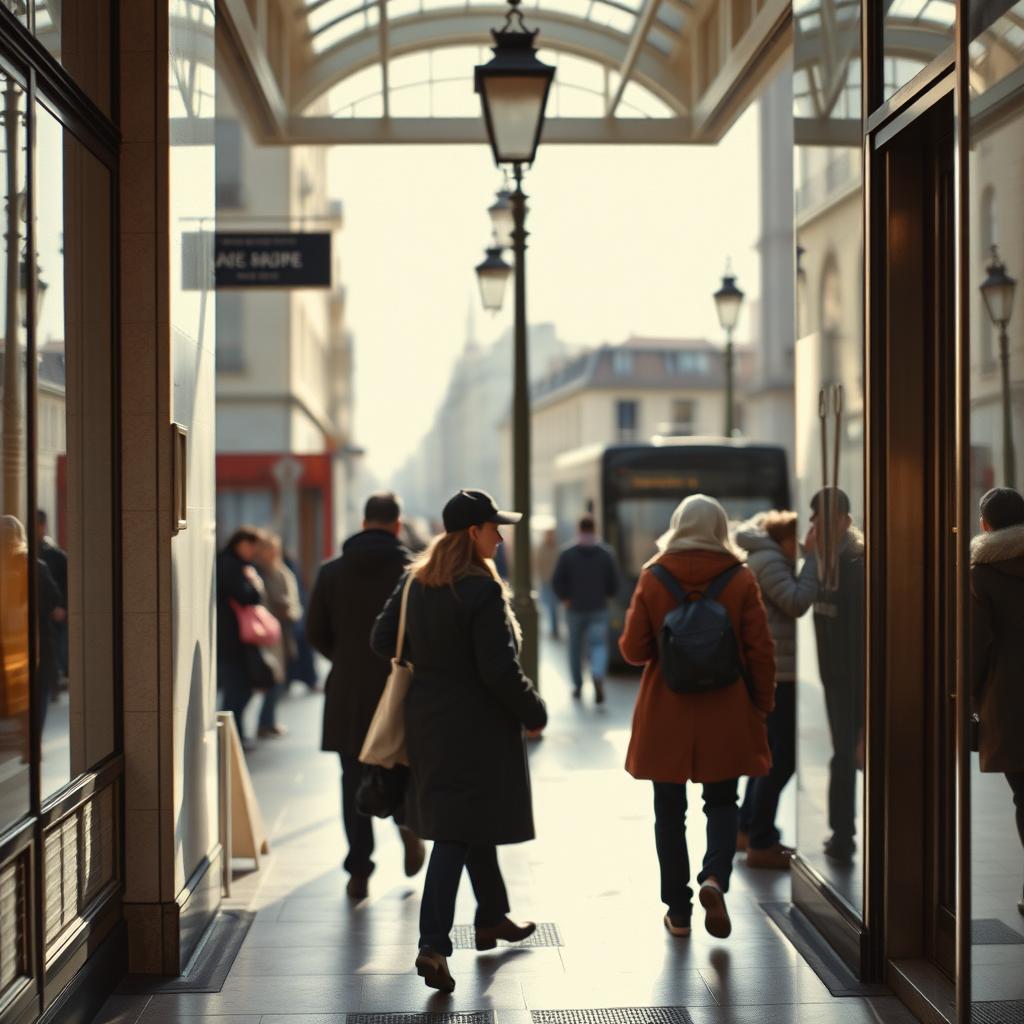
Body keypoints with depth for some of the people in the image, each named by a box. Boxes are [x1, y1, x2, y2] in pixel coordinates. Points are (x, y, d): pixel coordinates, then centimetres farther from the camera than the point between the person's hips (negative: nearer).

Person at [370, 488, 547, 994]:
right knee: (457, 834, -6)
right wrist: (534, 711, -7)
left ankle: (493, 918, 36)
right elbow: (500, 671, -21)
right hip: (475, 725, -8)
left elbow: (382, 641, 8)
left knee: (474, 819, 22)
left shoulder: (414, 583, 3)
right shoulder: (483, 592, -20)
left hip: (428, 719, 8)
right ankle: (433, 943, -11)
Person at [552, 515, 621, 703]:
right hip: (599, 609, 0)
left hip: (575, 608, 0)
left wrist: (565, 599, 5)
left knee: (575, 647, 15)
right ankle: (598, 677, -27)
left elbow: (557, 581, -9)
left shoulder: (567, 554, -5)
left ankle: (578, 685, 22)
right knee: (598, 645, -1)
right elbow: (614, 582, -2)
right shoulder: (606, 553, -3)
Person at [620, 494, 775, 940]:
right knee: (722, 802, 15)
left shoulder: (653, 579, -5)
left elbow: (632, 649, -4)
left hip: (666, 715, 0)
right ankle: (715, 878, -10)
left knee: (669, 811, 10)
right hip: (725, 716, 0)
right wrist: (762, 705, 8)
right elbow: (761, 651, -4)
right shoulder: (741, 580, -5)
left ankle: (678, 911, 13)